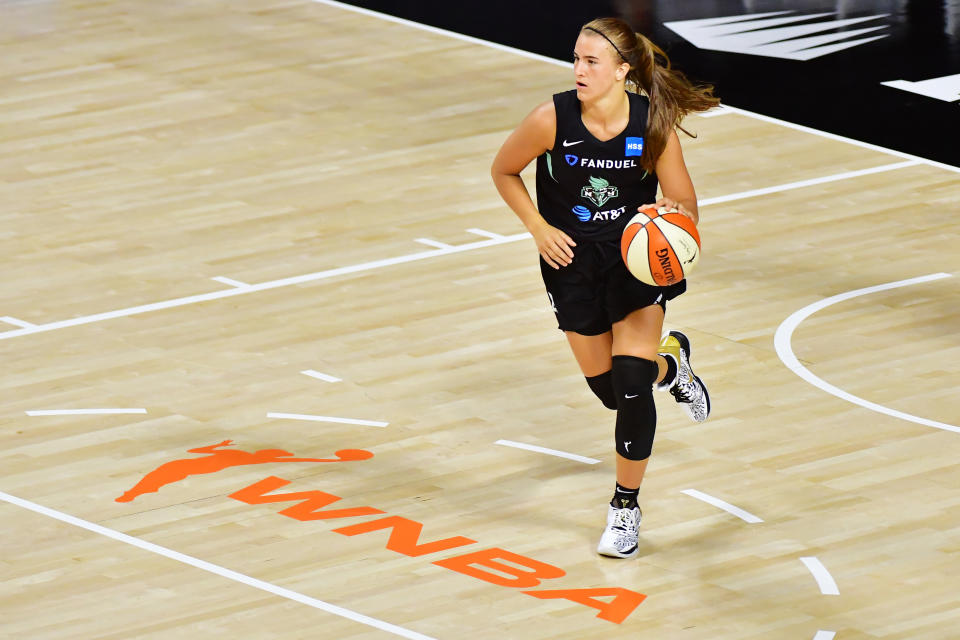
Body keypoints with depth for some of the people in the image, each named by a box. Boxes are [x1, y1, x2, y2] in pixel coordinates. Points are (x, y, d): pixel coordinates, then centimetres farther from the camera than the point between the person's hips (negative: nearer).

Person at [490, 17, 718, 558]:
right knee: (610, 390, 9)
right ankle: (670, 362, 47)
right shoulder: (553, 119, -20)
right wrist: (539, 228, -11)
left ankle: (627, 507, 6)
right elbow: (504, 172, -2)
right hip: (573, 256, 1)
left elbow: (687, 206, -11)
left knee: (631, 382, -14)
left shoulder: (654, 124, -20)